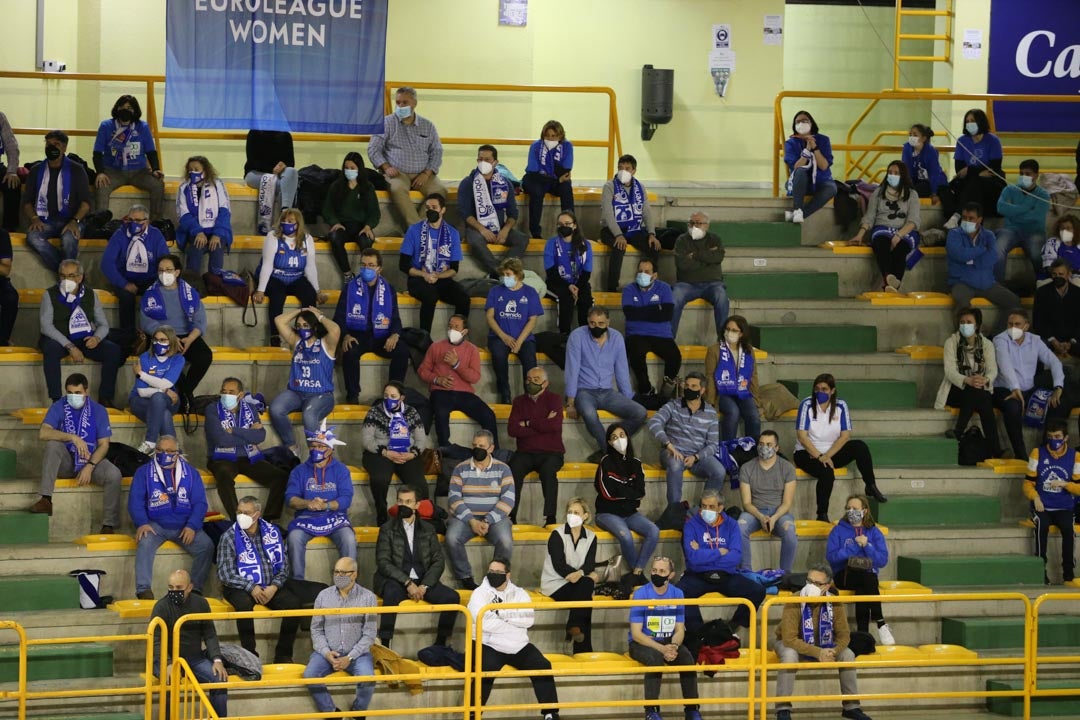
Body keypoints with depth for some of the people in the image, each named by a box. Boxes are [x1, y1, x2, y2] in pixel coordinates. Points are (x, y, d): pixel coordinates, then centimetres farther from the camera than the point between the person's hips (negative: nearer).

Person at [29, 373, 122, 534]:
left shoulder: (98, 411, -3)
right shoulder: (58, 407, -5)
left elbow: (104, 445, -5)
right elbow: (43, 433, -21)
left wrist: (89, 466, -20)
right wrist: (73, 438, -29)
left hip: (92, 460, 0)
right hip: (66, 462, 0)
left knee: (114, 475, -29)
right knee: (52, 444, -31)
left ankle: (109, 525, -20)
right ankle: (46, 500, -33)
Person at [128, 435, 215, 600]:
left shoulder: (190, 472, 10)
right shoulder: (144, 472, 7)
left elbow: (200, 503, 4)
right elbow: (135, 501, 0)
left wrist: (192, 526, -12)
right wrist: (142, 523, -18)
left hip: (184, 526, 1)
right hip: (155, 525, -1)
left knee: (206, 546, -23)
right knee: (144, 543, -33)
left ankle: (195, 590, -15)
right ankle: (143, 591, -38)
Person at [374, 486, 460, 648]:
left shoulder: (428, 529, 14)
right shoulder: (387, 529, 6)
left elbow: (438, 562, 8)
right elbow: (383, 562, -5)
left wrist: (424, 586, -10)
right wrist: (408, 583, -17)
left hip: (423, 581, 3)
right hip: (396, 581, -3)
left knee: (452, 597, -21)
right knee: (392, 593, -37)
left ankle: (440, 644, -10)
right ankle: (384, 646, -36)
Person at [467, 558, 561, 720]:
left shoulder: (519, 593, 12)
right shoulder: (480, 593, 1)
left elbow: (529, 619, -6)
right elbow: (483, 623, -17)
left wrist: (502, 612, -13)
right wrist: (514, 620, -10)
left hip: (519, 647, 4)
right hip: (490, 646, -4)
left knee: (543, 666, -17)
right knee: (485, 670, -32)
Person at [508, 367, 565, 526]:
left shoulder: (554, 399, 6)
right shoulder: (519, 401, 15)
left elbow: (554, 424, -12)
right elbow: (512, 429, 0)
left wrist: (527, 424, -2)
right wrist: (542, 425, -7)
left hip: (551, 453, -2)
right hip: (525, 452, 2)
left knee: (548, 469, -36)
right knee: (514, 468, -31)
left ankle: (550, 517, -38)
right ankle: (510, 516, -35)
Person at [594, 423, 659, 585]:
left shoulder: (635, 463, 9)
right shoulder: (606, 462, -4)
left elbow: (640, 492, 0)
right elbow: (608, 493, -12)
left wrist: (621, 490, -8)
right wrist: (631, 493, -4)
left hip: (630, 512, 5)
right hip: (608, 513, -5)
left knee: (653, 531, -23)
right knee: (625, 536, -33)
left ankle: (636, 573, -18)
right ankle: (639, 573, -11)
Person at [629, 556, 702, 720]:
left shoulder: (677, 594, 0)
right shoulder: (640, 594, -11)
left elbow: (680, 630, 2)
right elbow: (636, 633, -14)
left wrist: (673, 646, -21)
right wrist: (662, 649, -27)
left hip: (668, 642, 3)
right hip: (642, 643, -3)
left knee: (687, 657, -26)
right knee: (655, 657, -36)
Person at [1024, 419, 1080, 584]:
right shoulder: (1038, 453, 6)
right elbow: (1028, 483, 6)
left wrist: (1064, 484, -12)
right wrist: (1035, 498, -14)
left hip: (1064, 508, 0)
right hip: (1042, 507, 0)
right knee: (1042, 524, -34)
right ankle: (1041, 570, -29)